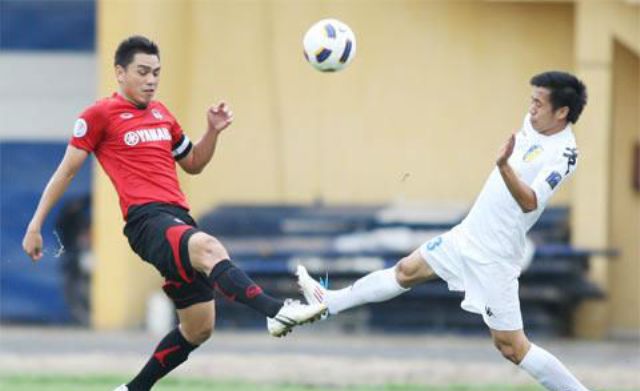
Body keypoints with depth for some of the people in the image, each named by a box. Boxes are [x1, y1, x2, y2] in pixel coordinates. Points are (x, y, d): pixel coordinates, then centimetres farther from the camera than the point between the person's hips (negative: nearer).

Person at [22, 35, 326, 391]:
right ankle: (277, 312, -59)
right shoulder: (101, 115, 3)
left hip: (179, 220, 8)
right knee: (209, 247, -38)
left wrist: (214, 131, 14)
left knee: (198, 328, 7)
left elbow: (193, 164, 32)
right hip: (146, 219, -8)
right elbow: (68, 170, 6)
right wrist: (36, 225, 5)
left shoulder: (161, 113, 21)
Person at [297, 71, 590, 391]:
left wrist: (504, 165, -50)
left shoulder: (563, 154, -25)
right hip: (468, 235, 9)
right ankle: (328, 302, 39)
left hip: (493, 257, -9)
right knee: (406, 271, 23)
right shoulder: (532, 125, -1)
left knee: (511, 347, -8)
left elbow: (529, 202, -38)